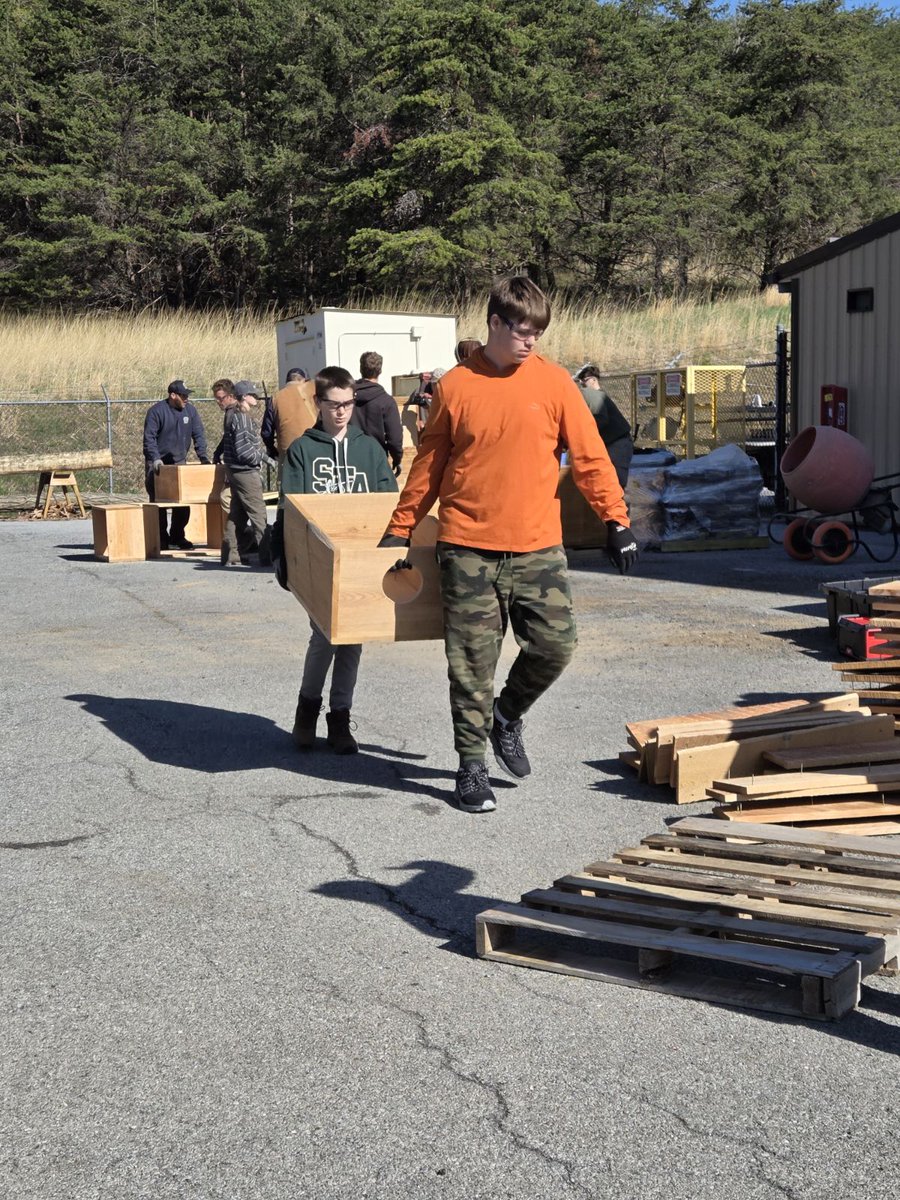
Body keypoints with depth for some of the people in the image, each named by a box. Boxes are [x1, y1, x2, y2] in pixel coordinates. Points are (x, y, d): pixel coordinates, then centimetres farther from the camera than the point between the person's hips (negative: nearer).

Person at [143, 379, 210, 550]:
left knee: (183, 502, 3)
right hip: (158, 464, -4)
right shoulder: (156, 411, -12)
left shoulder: (190, 410, 3)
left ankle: (177, 537, 15)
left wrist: (203, 456, -9)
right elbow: (149, 438, -15)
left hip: (179, 462, 5)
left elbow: (198, 434, 4)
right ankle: (161, 539, 4)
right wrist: (155, 458, -28)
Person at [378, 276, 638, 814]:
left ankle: (507, 715, 26)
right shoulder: (455, 386, 3)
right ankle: (472, 765, 16)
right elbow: (428, 465, 10)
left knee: (556, 644, -3)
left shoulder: (553, 381, 3)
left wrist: (616, 520, -3)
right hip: (468, 549, -1)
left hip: (538, 547, 1)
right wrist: (400, 529, 11)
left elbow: (590, 455, 4)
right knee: (472, 662, 2)